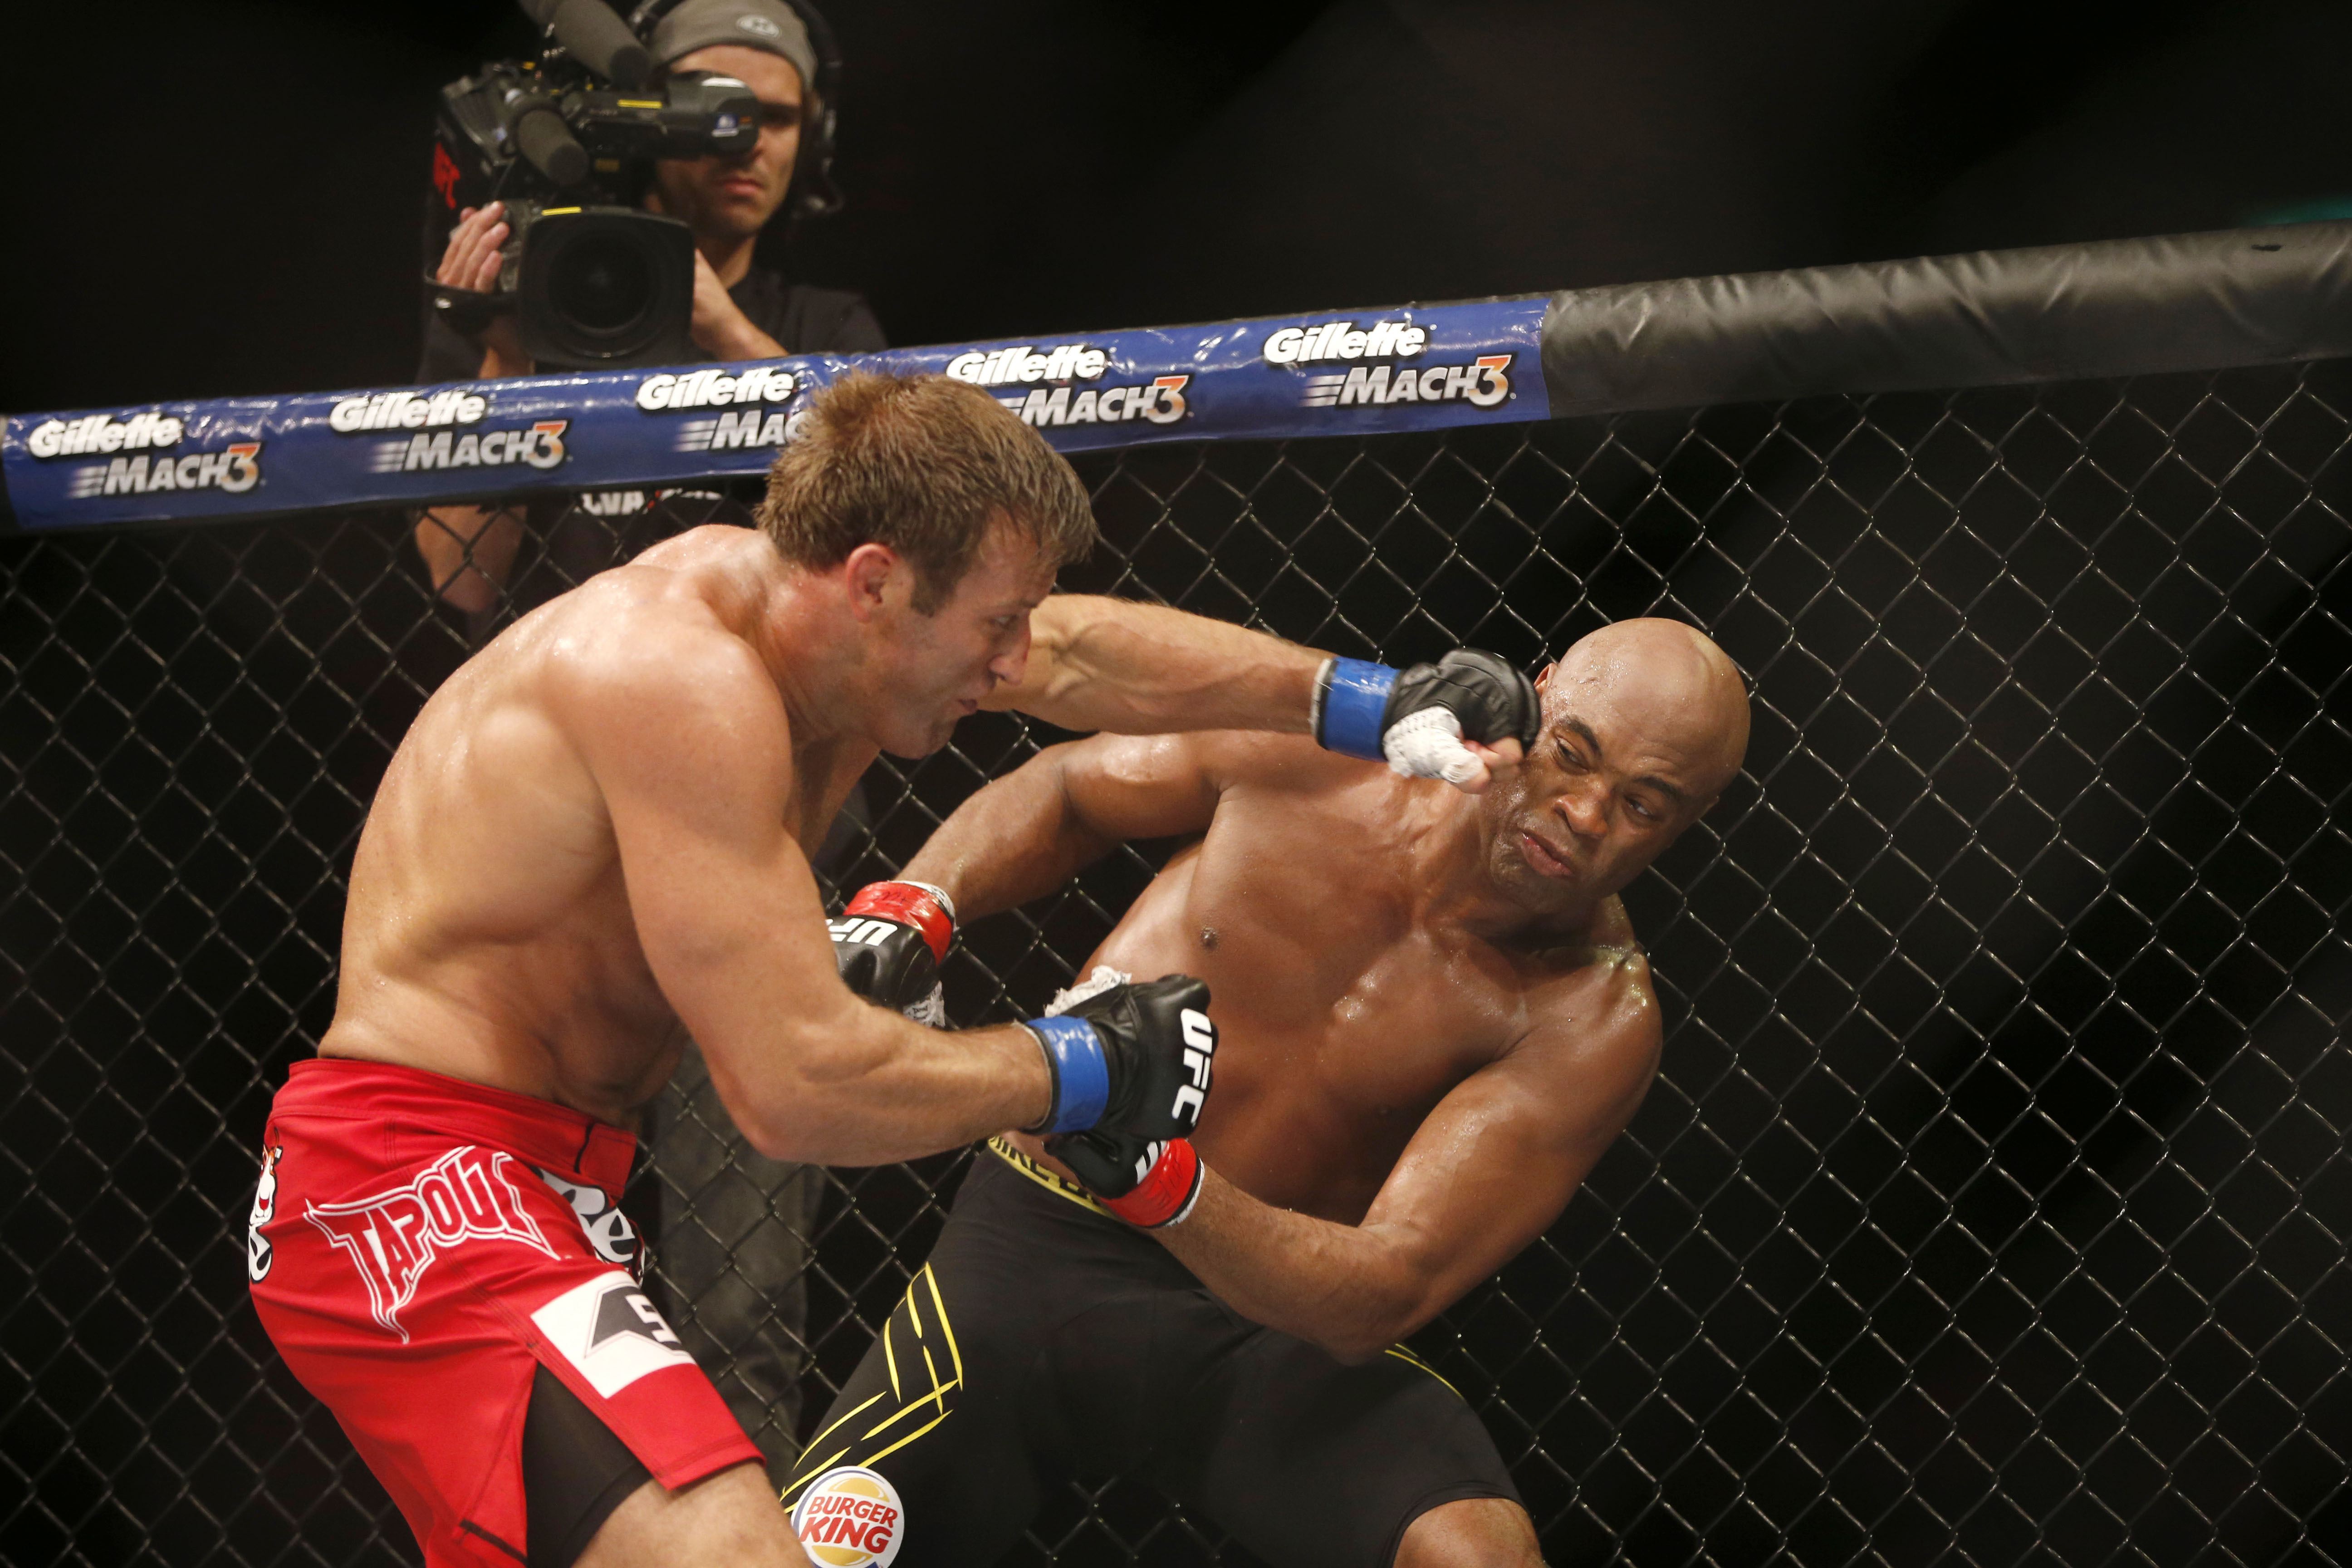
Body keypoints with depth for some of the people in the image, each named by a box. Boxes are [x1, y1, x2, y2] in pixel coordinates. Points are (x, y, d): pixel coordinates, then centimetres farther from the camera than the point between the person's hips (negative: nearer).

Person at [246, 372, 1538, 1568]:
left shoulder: (774, 593, 4)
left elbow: (1082, 654, 18)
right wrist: (1086, 1068, -13)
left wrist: (1369, 709, 14)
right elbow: (797, 1086, -27)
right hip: (422, 1186, -11)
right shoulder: (684, 675, -24)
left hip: (548, 1190, 11)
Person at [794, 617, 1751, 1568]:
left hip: (1275, 1316, -2)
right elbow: (1069, 791, 13)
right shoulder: (1316, 749, -7)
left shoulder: (1594, 1018, -13)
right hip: (1040, 1245, 2)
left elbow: (1384, 1295, -22)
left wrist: (1159, 1181, -38)